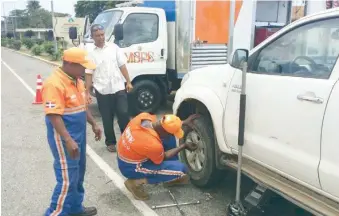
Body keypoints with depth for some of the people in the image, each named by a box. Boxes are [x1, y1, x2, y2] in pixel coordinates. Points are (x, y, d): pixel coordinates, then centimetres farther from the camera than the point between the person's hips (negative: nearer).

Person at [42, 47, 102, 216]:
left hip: (79, 135, 9)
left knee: (78, 175, 19)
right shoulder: (54, 84, -21)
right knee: (67, 180, -4)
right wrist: (68, 141, -29)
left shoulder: (77, 81, 8)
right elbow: (54, 116, -26)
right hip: (64, 138, -9)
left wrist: (94, 124, 18)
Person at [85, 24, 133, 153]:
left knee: (123, 113, -5)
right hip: (102, 91, -1)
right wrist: (87, 92, -3)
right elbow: (88, 74, 0)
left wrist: (128, 82, 1)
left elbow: (122, 66, 6)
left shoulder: (113, 47, 4)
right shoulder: (91, 54, 0)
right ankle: (110, 142, 23)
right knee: (107, 119, 7)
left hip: (119, 88, 1)